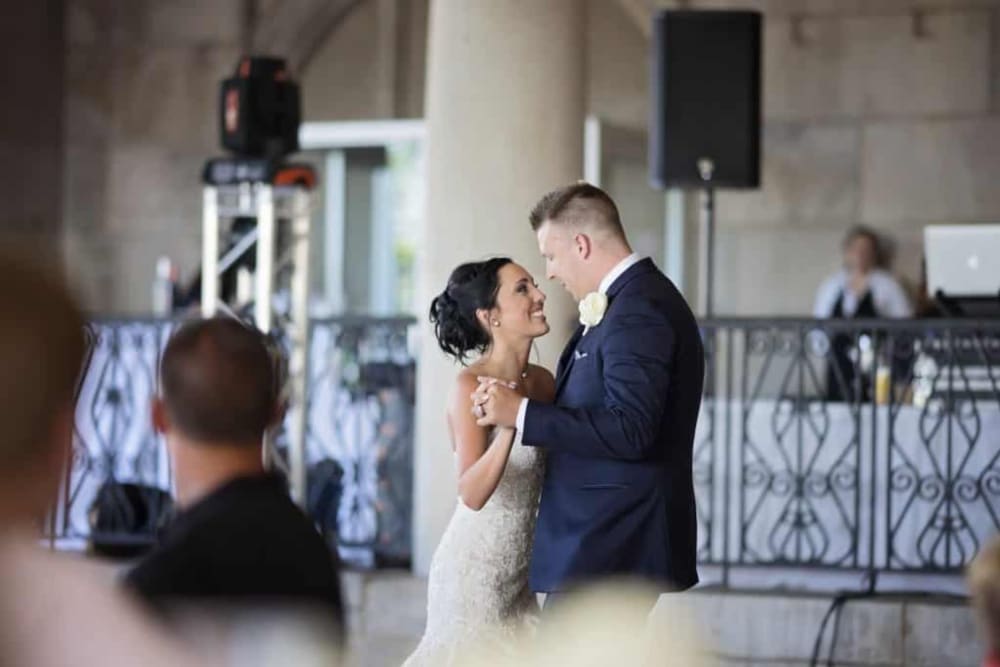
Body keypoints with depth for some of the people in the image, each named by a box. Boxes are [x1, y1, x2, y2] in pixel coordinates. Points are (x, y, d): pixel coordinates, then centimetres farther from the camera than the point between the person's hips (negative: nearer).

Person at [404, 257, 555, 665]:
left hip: (517, 570, 7)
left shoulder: (543, 381, 4)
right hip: (474, 569, -6)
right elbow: (472, 493, -25)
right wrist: (510, 425, -38)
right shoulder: (471, 384, -15)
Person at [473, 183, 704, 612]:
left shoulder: (639, 311, -17)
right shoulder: (634, 300, 16)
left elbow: (630, 430, -26)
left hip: (609, 549, -11)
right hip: (610, 538, 11)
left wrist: (522, 413, -22)